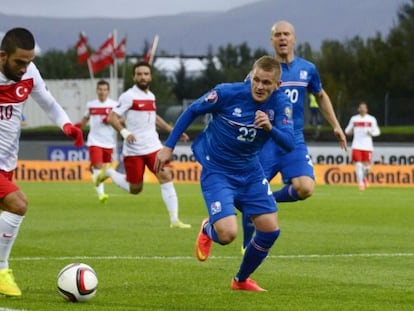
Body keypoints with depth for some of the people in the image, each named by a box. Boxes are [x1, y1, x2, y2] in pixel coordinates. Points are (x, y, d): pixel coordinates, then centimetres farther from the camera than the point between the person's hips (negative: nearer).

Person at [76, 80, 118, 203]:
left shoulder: (114, 105, -1)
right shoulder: (91, 105, 6)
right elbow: (86, 118, 22)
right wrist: (79, 125, 4)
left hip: (109, 142, 1)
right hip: (95, 141, -1)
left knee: (104, 167, 13)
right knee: (98, 167, -15)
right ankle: (101, 193, -22)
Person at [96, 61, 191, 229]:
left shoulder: (150, 96, 12)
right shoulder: (128, 96, -9)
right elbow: (112, 118, -13)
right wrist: (124, 132, -29)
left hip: (153, 146, 5)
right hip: (133, 150, -5)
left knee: (166, 177, -12)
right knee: (135, 189, 4)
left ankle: (174, 220, -10)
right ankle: (109, 172, 31)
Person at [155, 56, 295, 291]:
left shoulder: (280, 104, -11)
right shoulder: (227, 94, -20)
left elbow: (290, 143, -19)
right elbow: (192, 112, -5)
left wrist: (270, 127, -39)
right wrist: (169, 147, -4)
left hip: (250, 172, 4)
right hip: (217, 172, -4)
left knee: (270, 229, -1)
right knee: (228, 234, -21)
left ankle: (242, 280, 26)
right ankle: (208, 230, 20)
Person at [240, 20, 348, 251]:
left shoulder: (308, 69, 6)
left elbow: (321, 96, 24)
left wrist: (336, 126, 19)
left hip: (295, 141, 2)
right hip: (265, 142, -2)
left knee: (305, 188, -21)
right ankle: (248, 247, 17)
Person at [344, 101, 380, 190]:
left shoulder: (371, 119, 7)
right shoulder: (354, 119, 9)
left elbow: (377, 131, 8)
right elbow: (347, 130, 16)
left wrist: (371, 133, -14)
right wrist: (349, 131, -7)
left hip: (367, 146, 0)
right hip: (357, 145, 0)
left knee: (366, 165, 1)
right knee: (358, 164, -11)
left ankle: (365, 177, 32)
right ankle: (361, 183, -4)